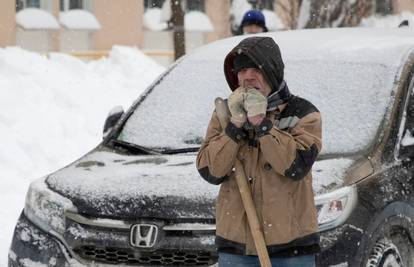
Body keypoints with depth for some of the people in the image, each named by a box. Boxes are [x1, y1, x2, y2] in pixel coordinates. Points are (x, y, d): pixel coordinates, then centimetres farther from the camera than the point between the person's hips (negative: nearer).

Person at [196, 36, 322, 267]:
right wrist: (235, 125, -13)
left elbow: (297, 165, -17)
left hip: (291, 247, -2)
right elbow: (210, 171, -3)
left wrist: (261, 122, -17)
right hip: (236, 244, 3)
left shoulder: (303, 114, -1)